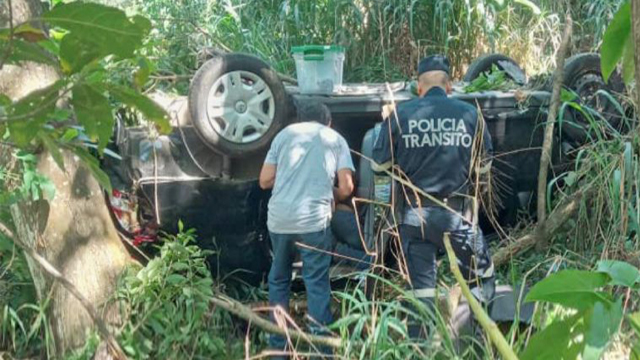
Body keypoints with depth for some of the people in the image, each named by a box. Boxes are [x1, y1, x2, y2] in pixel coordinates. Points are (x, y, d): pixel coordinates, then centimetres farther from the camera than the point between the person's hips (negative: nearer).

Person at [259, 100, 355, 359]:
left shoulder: (284, 133, 15)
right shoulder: (335, 139, 12)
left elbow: (265, 181, 11)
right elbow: (346, 187, 4)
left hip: (279, 218, 2)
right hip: (314, 220, -2)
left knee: (278, 280, 16)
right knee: (317, 283, 4)